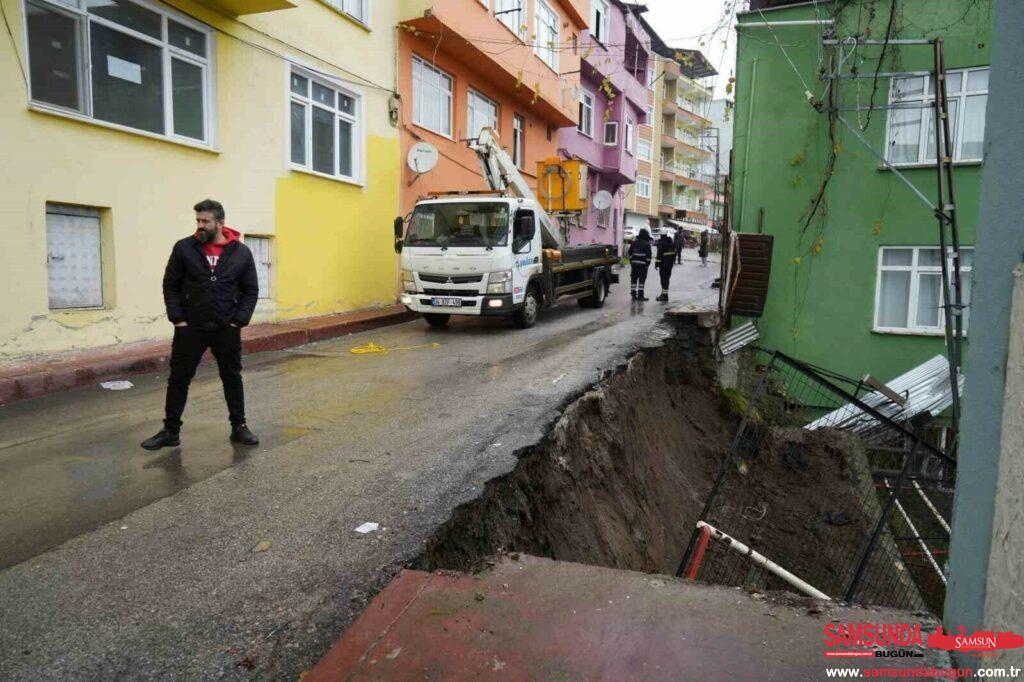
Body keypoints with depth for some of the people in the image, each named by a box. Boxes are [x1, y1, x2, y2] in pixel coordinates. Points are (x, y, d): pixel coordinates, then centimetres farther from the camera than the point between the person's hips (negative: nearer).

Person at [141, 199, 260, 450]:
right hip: (190, 328, 0)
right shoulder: (184, 248, -2)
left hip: (227, 329, 0)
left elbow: (251, 290, 4)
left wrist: (240, 320, -6)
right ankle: (170, 431, 17)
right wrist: (177, 318, -6)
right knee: (179, 379, 5)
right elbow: (170, 285, 2)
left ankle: (239, 427, 22)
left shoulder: (241, 252, -1)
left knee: (232, 378, 10)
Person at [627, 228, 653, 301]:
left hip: (634, 263, 5)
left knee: (633, 279, 10)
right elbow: (648, 255, -10)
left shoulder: (634, 243, 8)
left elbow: (630, 253, 11)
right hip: (642, 265, -5)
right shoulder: (647, 244, -8)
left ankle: (633, 295, 12)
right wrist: (647, 264, -2)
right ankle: (640, 295, -4)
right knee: (641, 280, -2)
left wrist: (631, 261, 17)